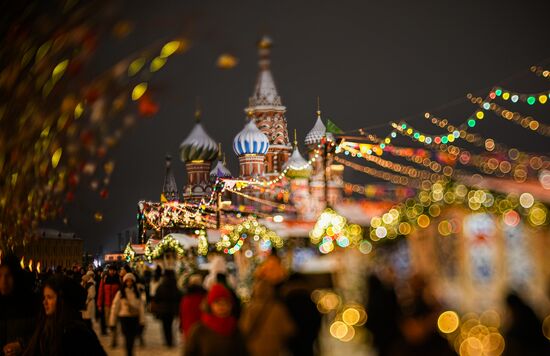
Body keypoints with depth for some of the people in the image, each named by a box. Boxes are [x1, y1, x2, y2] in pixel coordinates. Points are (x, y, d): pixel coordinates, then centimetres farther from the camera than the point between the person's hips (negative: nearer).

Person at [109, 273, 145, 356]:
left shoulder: (137, 293, 4)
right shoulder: (120, 293, -3)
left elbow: (141, 306, 2)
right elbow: (115, 307, -2)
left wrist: (142, 320, -4)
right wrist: (112, 321, -3)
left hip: (135, 318, 3)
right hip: (124, 317, -3)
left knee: (132, 338, 8)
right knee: (128, 338, -8)